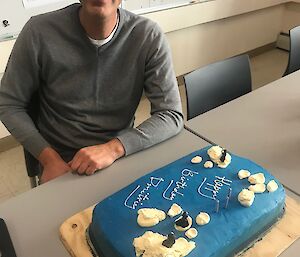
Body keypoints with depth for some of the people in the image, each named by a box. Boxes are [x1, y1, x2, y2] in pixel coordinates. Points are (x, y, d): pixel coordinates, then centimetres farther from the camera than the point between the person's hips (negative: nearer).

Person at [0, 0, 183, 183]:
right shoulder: (39, 32, -11)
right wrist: (50, 159, -13)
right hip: (60, 163, 0)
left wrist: (114, 148, -26)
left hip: (123, 157, 1)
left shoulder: (149, 36, -12)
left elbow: (172, 115, -12)